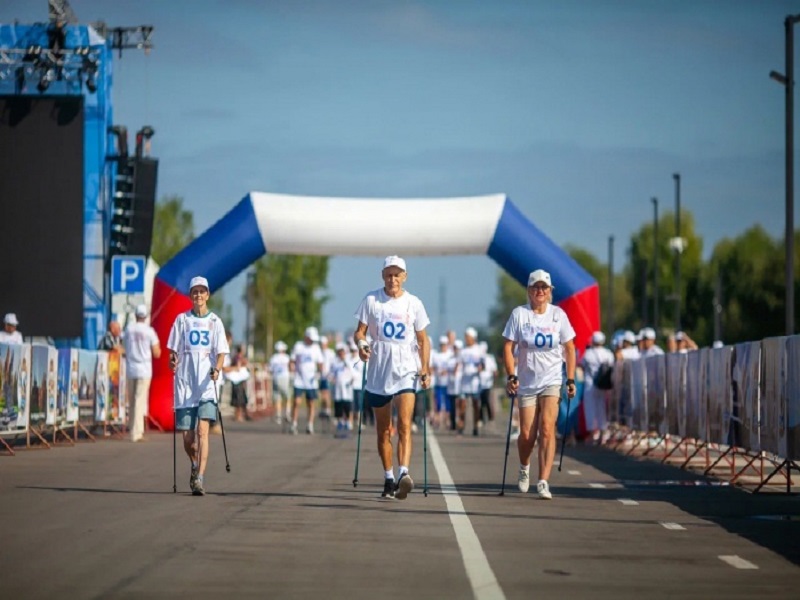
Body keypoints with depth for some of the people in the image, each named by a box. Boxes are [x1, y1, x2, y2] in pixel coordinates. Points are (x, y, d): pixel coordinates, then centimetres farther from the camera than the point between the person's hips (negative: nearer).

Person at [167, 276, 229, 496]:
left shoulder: (215, 321, 7)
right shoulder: (182, 320, 8)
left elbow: (221, 352, 2)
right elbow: (173, 350, 8)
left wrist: (217, 369, -18)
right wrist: (173, 361, -14)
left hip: (207, 385, -1)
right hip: (185, 385, 1)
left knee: (202, 432, -16)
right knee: (187, 437, 4)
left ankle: (200, 479, -19)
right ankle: (195, 465, 34)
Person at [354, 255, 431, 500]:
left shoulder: (414, 303, 5)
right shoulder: (371, 300, 3)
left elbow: (423, 340, 10)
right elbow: (359, 331, 4)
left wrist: (425, 370, 1)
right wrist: (361, 344, -19)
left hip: (405, 371, -1)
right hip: (378, 372, 1)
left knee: (404, 425, -18)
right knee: (383, 430, 8)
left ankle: (403, 474, -30)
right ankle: (388, 479, 19)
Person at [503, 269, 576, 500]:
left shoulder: (558, 314, 0)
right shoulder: (519, 314, -3)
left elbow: (569, 348, 7)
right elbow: (508, 347, -3)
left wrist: (571, 379, 2)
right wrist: (511, 376, -13)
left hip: (552, 380, 0)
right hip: (526, 382, 0)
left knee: (547, 428, -17)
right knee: (526, 434, 1)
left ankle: (543, 482, -19)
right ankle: (524, 468, 33)